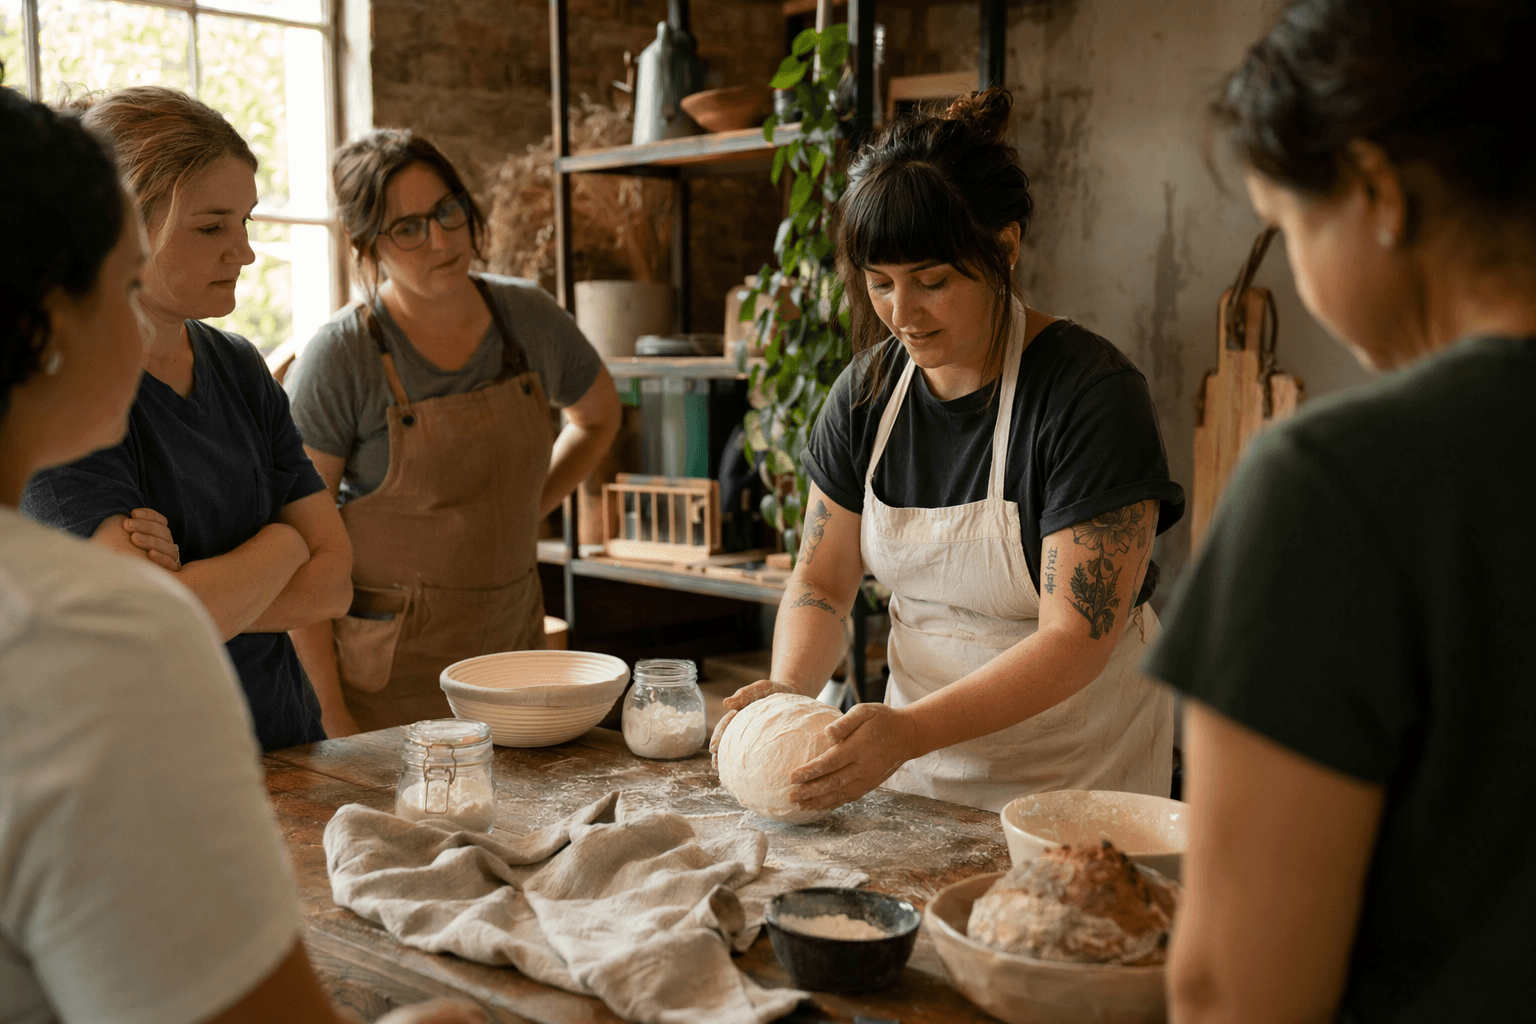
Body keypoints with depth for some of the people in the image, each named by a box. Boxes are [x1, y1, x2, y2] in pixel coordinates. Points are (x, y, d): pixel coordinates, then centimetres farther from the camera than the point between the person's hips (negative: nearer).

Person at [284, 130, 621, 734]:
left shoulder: (528, 318, -1)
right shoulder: (342, 357, -14)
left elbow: (598, 416, 19)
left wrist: (522, 517, 9)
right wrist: (330, 713, -16)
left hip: (515, 643, 4)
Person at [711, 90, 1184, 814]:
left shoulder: (1093, 393, -19)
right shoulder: (867, 391, -1)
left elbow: (1075, 639, -22)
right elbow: (822, 577, 4)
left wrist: (912, 732, -32)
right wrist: (791, 686, -15)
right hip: (923, 750, 4)